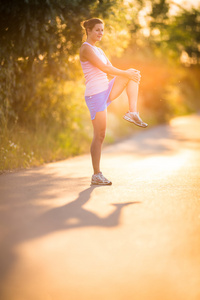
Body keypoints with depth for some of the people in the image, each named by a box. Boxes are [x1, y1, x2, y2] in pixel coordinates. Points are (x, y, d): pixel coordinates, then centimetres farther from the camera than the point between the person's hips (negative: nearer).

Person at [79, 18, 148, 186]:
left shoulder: (98, 50, 19)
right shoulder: (86, 49, -9)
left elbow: (111, 69, 14)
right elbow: (104, 68, -17)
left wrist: (130, 73, -4)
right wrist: (126, 73, -13)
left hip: (106, 92, 9)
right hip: (95, 95, -9)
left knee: (132, 74, 1)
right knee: (100, 136, -7)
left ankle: (132, 113, -5)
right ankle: (97, 175, 1)